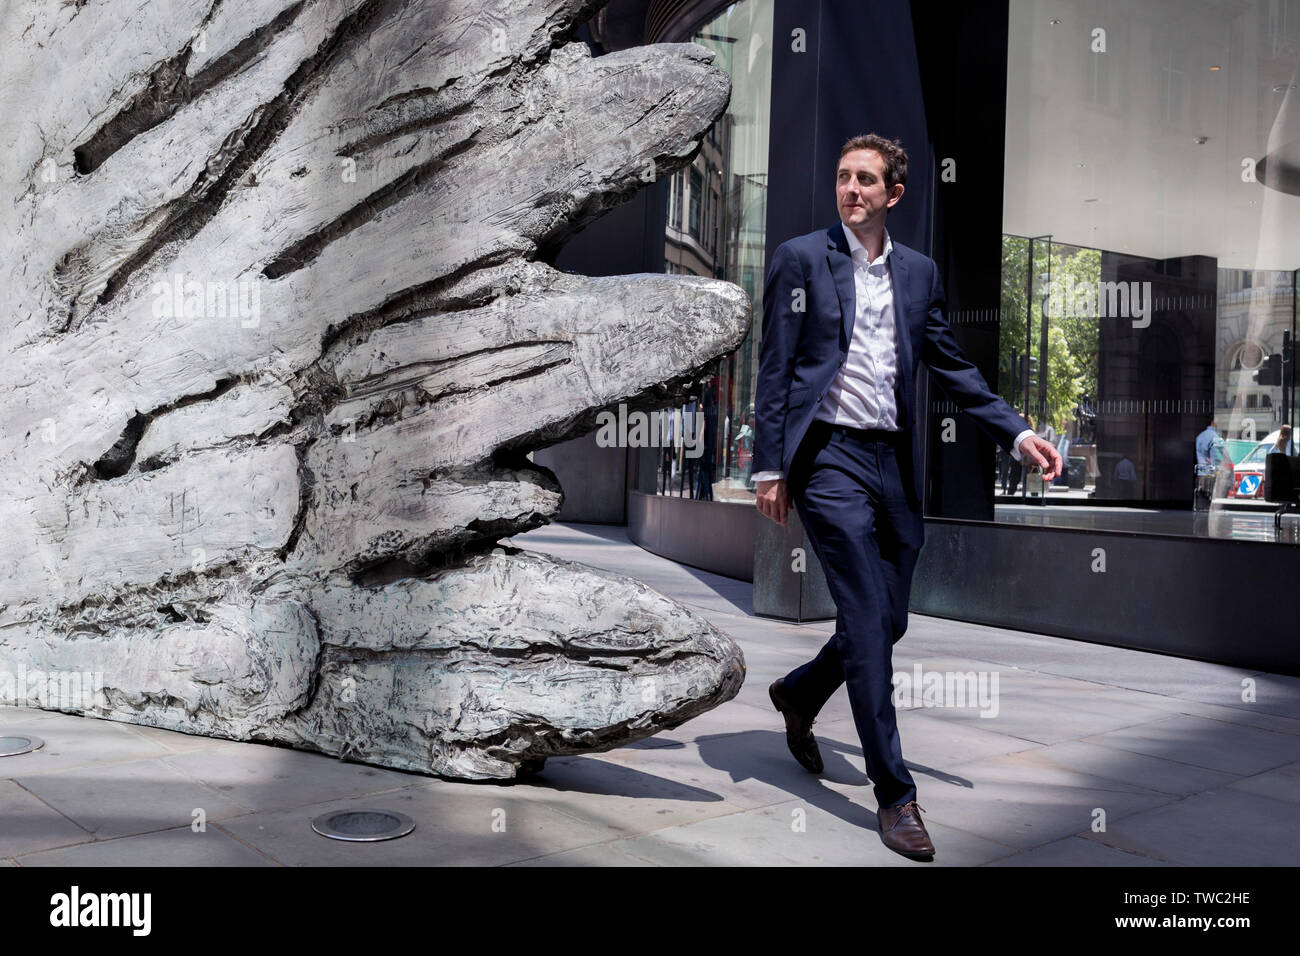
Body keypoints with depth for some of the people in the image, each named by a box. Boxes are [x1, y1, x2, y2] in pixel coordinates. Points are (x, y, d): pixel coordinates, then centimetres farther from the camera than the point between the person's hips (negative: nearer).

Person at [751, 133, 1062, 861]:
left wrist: (1017, 433, 6)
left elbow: (953, 366, 17)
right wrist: (770, 466, -8)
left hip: (895, 462, 5)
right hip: (830, 456, -5)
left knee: (888, 623, 10)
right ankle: (895, 795, 3)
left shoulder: (919, 271, 14)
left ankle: (798, 694, 39)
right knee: (869, 621, -7)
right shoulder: (801, 258, 1)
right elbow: (775, 367, -2)